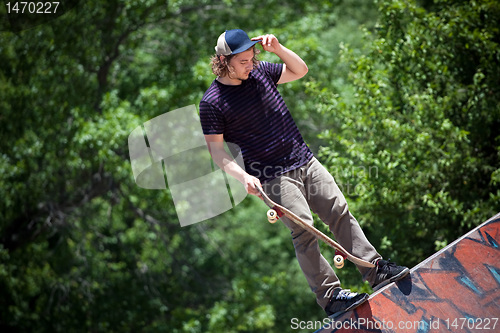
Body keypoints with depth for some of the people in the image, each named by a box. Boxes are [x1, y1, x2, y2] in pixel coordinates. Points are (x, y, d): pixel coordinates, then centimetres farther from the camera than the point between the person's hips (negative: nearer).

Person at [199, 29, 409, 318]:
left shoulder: (260, 72, 8)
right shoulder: (212, 102, -8)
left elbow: (300, 70, 18)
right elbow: (216, 148, -8)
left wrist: (277, 49, 0)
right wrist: (244, 176, -22)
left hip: (305, 161, 6)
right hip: (274, 177, -6)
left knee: (339, 211, 1)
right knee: (303, 228, -15)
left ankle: (376, 269, 7)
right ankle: (330, 295, -11)